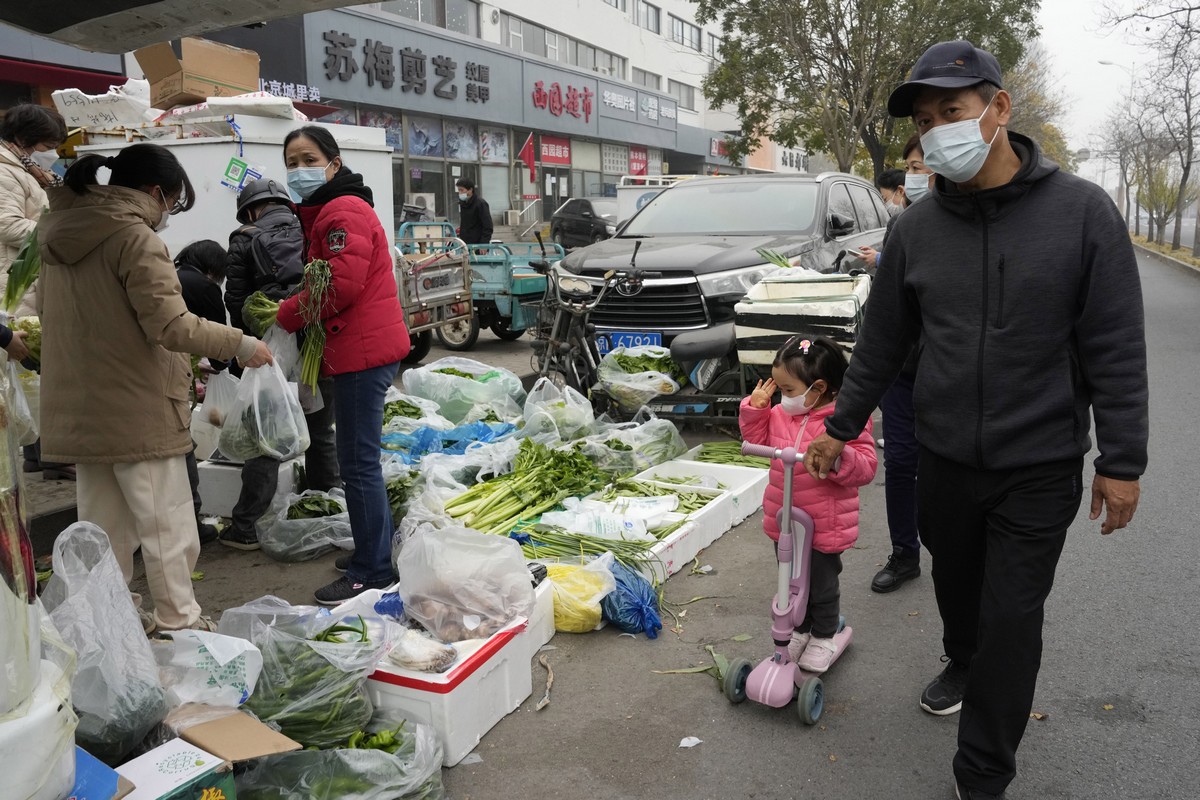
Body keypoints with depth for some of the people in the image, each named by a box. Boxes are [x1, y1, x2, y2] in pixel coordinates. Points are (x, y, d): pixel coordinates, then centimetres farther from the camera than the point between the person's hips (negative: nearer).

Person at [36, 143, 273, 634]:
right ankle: (178, 624, 10)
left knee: (104, 530, 18)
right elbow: (172, 325, -21)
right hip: (138, 411, -8)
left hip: (79, 412, 9)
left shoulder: (61, 235, 11)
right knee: (168, 529, 2)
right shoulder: (136, 237, -15)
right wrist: (241, 345, -11)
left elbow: (46, 308, 24)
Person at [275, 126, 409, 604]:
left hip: (363, 351, -11)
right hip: (358, 349, 11)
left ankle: (371, 574, 3)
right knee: (360, 460, 18)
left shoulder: (343, 212, -12)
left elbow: (341, 286, -21)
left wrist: (285, 317, -9)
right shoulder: (323, 213, 22)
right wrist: (289, 313, 7)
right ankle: (378, 552, 31)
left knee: (358, 463, -6)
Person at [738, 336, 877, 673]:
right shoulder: (781, 414, -1)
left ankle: (824, 637, 36)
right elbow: (757, 438, 15)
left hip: (825, 525, -5)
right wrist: (756, 407, -1)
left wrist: (838, 457, -39)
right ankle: (799, 630, 42)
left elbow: (866, 467, -20)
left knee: (822, 583, 14)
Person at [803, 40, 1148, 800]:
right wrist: (841, 428, 11)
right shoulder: (917, 226, -2)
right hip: (944, 459, 3)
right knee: (956, 586, 21)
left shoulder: (1082, 210, -10)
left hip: (1040, 469, -3)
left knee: (1010, 620, 2)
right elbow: (882, 342, 7)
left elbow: (1116, 348, -9)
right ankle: (964, 665, 52)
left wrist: (1122, 461, -9)